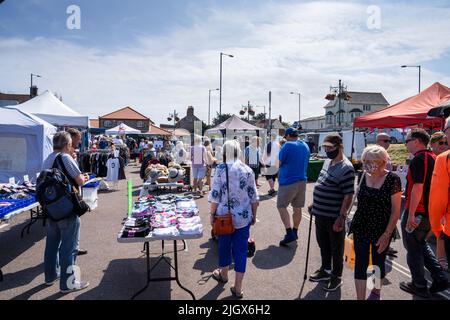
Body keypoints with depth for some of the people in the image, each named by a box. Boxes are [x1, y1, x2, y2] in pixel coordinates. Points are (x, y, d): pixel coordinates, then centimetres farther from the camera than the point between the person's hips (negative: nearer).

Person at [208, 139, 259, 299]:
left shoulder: (220, 169, -9)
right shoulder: (247, 170, -3)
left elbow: (215, 196, -10)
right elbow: (254, 197, 0)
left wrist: (212, 214, 2)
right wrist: (254, 215, 12)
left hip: (225, 215, -1)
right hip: (243, 217, 1)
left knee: (224, 246, 19)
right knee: (241, 249, 8)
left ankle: (223, 274, 42)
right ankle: (238, 288, 15)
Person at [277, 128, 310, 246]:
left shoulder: (287, 145, -12)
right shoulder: (306, 146, 11)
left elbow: (279, 163, -8)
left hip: (288, 181, -7)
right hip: (302, 181, 7)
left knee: (281, 206, 1)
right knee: (297, 208, 13)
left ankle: (289, 233, -9)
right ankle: (295, 232, 24)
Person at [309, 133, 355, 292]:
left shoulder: (346, 168, -19)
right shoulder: (328, 161, 8)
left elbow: (348, 195, -21)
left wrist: (341, 217, -23)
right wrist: (314, 204, 19)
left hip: (334, 217, -8)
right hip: (320, 213, 8)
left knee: (336, 248, 10)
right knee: (323, 244, 21)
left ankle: (337, 277, 27)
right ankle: (326, 270, 40)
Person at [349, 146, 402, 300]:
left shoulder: (392, 179, -15)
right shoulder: (364, 176, -2)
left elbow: (396, 210, -12)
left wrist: (387, 234, -15)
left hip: (381, 230, -3)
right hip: (361, 228, 3)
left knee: (378, 262, 15)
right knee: (360, 263, 3)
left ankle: (376, 292, 41)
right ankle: (360, 297, 14)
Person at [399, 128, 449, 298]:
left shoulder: (418, 159, -18)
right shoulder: (433, 157, 10)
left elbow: (418, 187, -25)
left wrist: (411, 214, -23)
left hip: (417, 212, -9)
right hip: (430, 212, 9)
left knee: (413, 248, 6)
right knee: (421, 244, 24)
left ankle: (419, 286, 17)